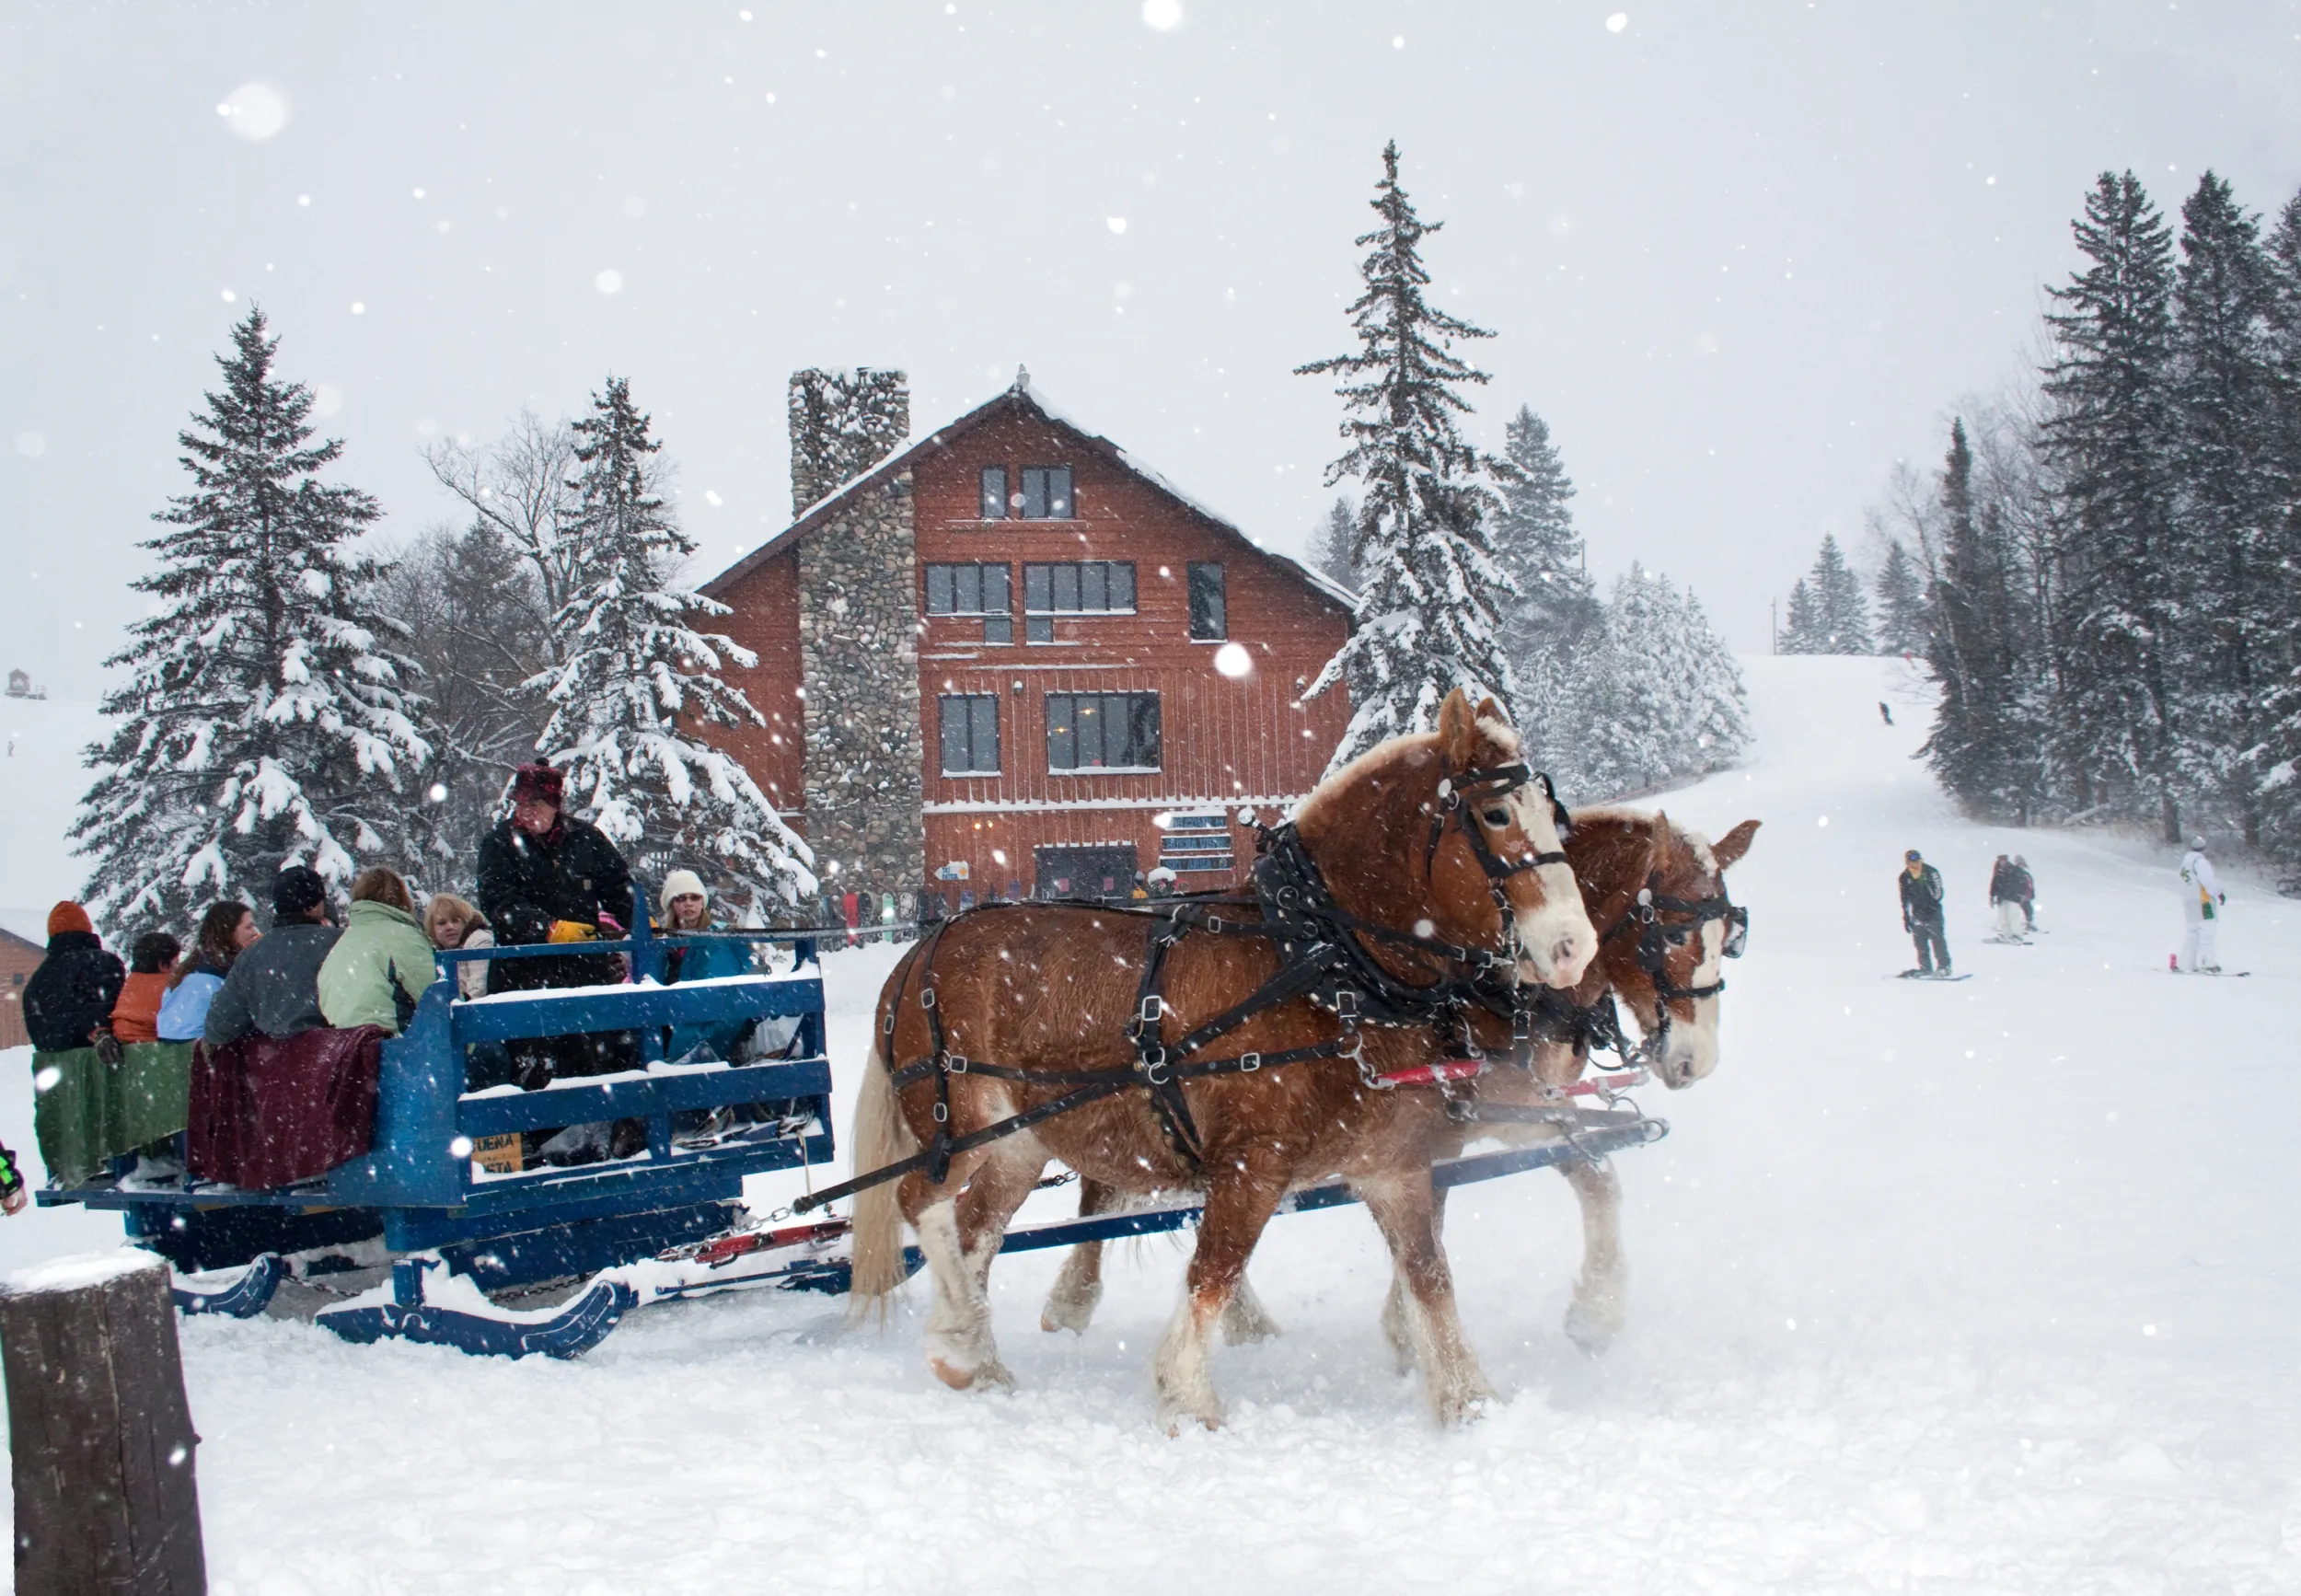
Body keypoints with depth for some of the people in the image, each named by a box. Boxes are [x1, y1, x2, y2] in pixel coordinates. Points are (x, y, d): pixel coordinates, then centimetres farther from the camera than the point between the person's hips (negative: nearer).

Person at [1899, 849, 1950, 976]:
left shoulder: (1931, 872, -9)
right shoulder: (1905, 877, 3)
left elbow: (1938, 893, -10)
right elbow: (1904, 899, 9)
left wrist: (1930, 910, -18)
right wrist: (1906, 918, 6)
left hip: (1932, 912, -4)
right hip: (1916, 913, 4)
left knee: (1937, 939, -8)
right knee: (1919, 941, 2)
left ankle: (1944, 966, -4)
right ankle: (1925, 968, 9)